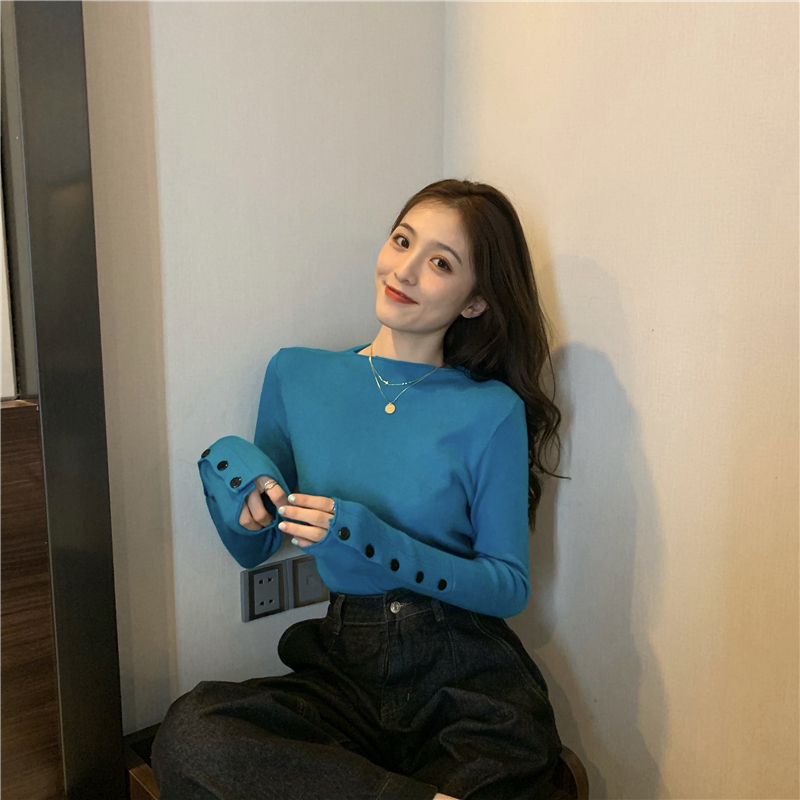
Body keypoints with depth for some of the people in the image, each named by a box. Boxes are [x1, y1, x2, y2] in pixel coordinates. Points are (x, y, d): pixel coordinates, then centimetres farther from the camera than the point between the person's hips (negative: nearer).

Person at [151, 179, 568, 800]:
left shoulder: (491, 411, -5)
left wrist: (370, 541, -18)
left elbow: (511, 586, -4)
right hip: (345, 668, 4)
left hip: (470, 684, -3)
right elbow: (253, 551, 12)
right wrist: (228, 472, -11)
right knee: (188, 735, -24)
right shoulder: (296, 375, 5)